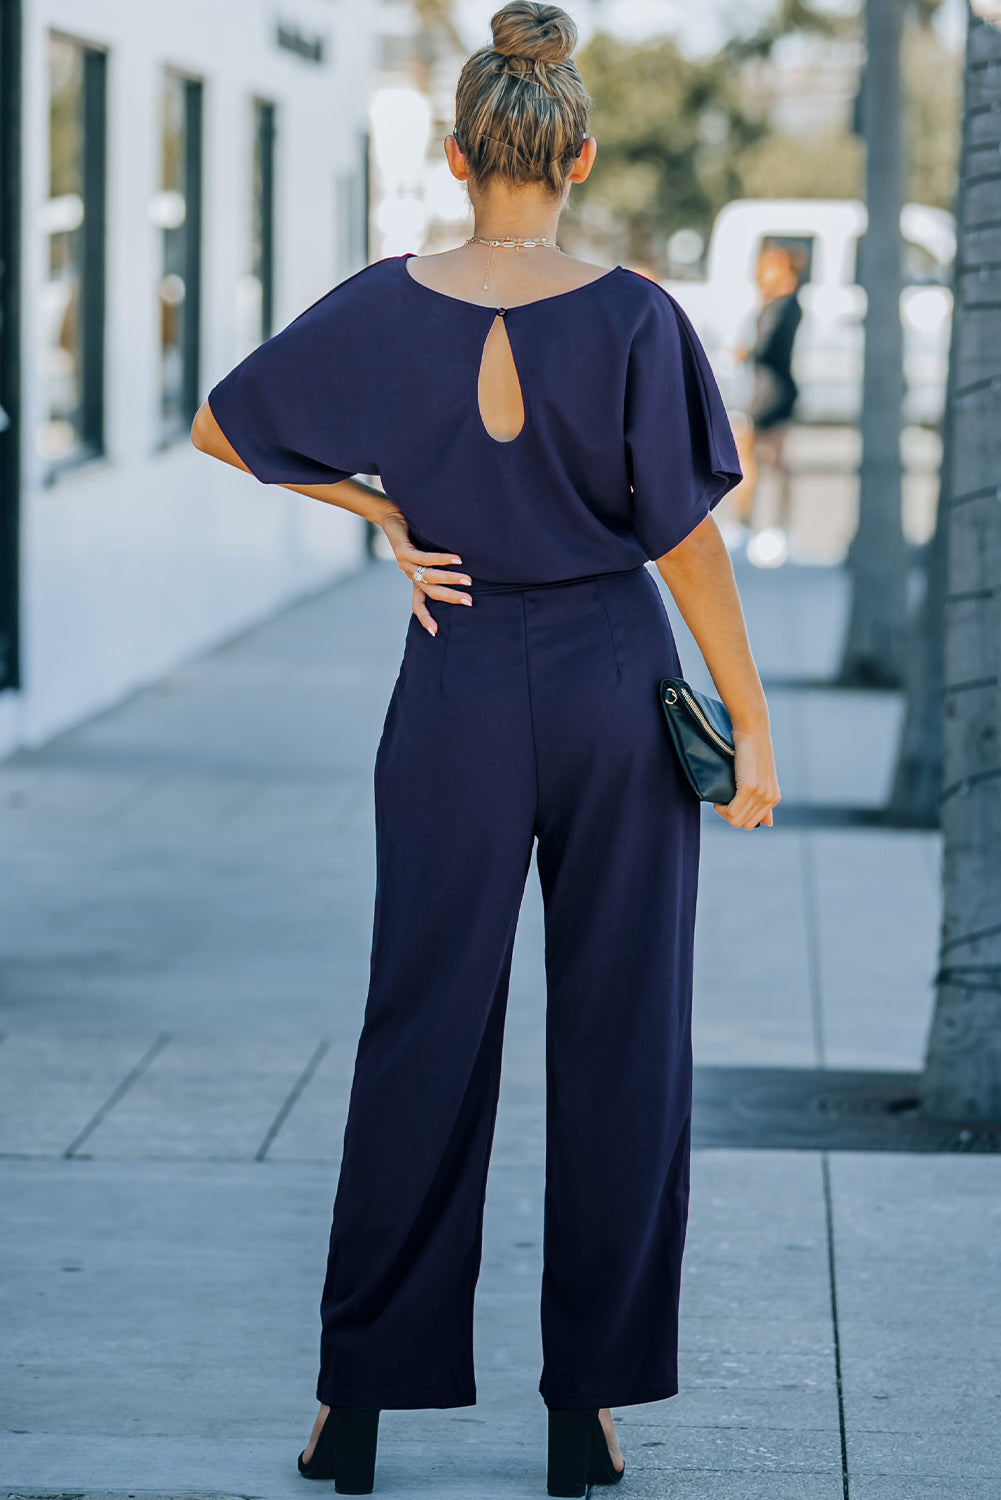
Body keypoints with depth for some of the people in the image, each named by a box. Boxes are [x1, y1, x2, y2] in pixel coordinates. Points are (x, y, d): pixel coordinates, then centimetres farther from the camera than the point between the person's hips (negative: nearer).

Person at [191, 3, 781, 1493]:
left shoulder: (383, 312, -6)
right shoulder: (634, 320, -12)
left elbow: (219, 426, 6)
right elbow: (689, 543, -9)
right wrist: (753, 729, -2)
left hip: (461, 696, 1)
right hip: (618, 687, -1)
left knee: (424, 1038, 8)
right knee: (619, 1044, 7)